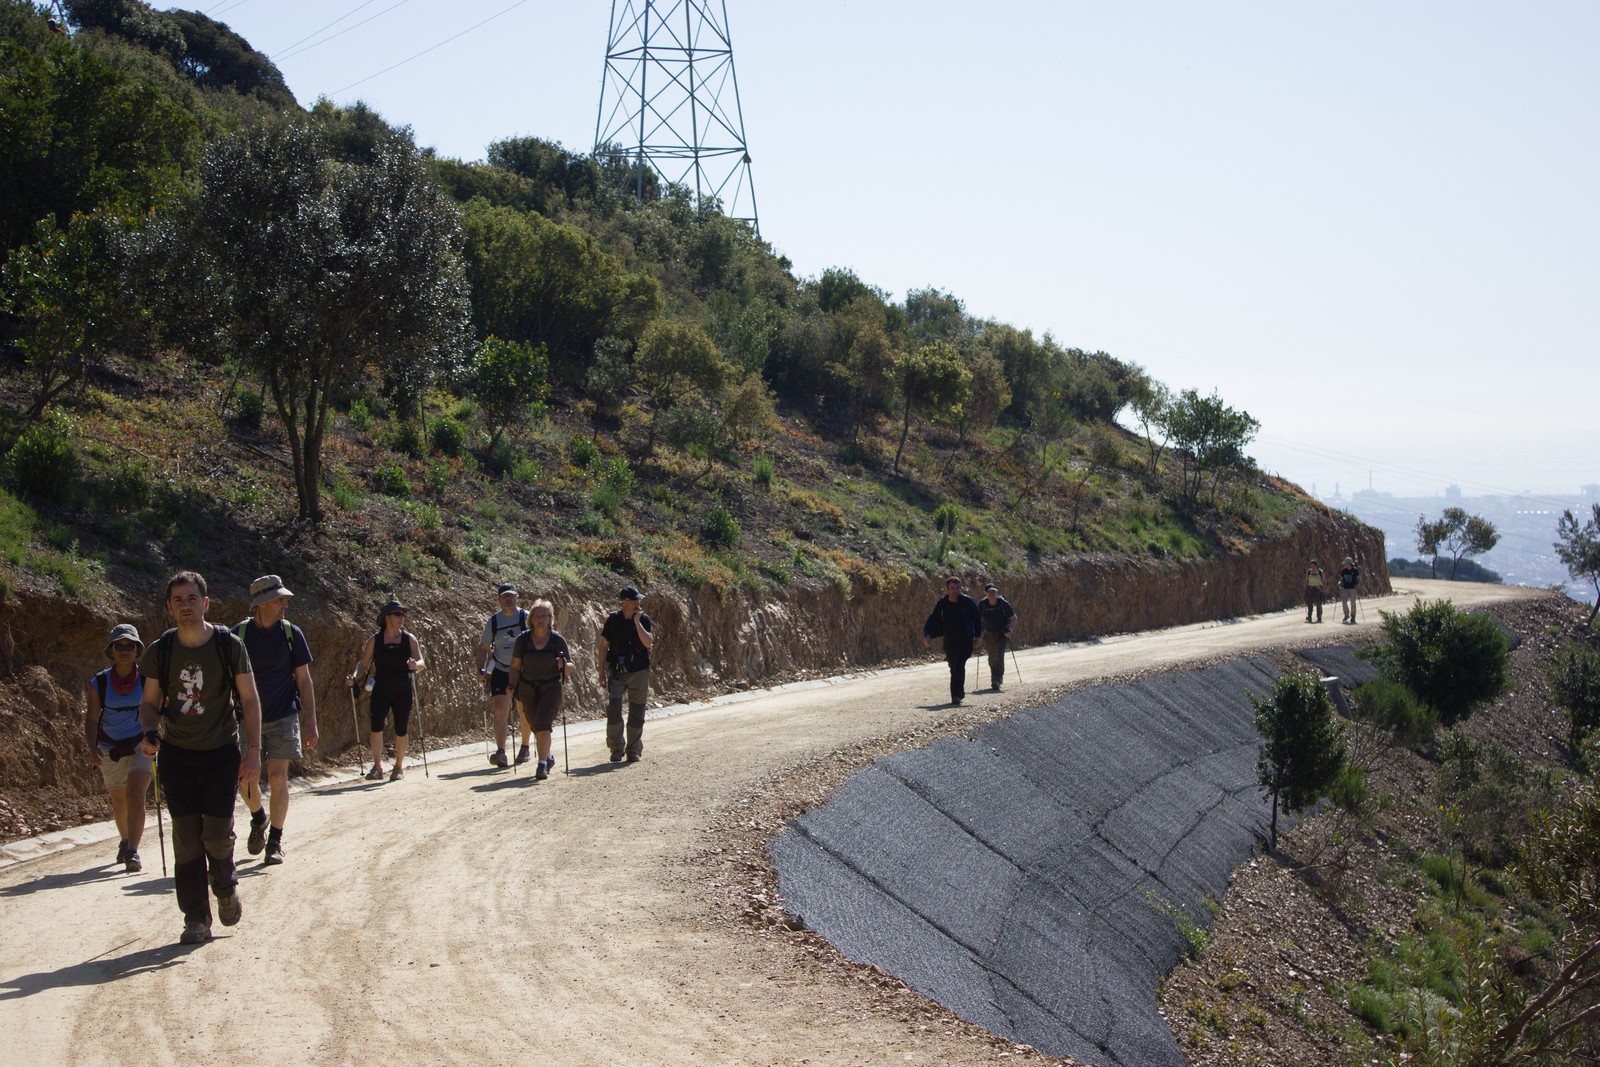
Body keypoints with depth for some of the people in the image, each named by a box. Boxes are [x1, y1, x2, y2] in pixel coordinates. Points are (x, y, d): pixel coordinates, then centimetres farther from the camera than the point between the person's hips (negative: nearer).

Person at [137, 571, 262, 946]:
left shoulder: (229, 645, -6)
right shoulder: (160, 651, -2)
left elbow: (249, 699, -1)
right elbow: (150, 701, 8)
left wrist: (253, 751, -7)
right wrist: (149, 732, -13)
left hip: (222, 751, -1)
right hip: (176, 753, 1)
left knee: (218, 834, -5)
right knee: (186, 836, -2)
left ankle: (226, 889, 25)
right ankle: (196, 918, 7)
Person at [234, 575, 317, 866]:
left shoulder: (291, 633, -1)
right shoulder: (238, 635, -3)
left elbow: (304, 681, 3)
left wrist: (311, 723, -2)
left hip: (283, 716, 0)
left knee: (278, 778, -4)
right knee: (246, 780, 0)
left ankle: (275, 841, 9)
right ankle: (258, 819, 32)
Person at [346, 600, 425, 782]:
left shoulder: (409, 639, 0)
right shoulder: (375, 640, 1)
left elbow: (421, 662, -9)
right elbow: (364, 664, 2)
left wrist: (416, 665, -32)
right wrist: (354, 676, -17)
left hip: (403, 692, 0)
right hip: (381, 691, 0)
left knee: (401, 731, 3)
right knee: (376, 727, -15)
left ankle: (399, 767, 19)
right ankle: (377, 767, -11)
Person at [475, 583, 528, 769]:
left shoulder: (526, 617, -5)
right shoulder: (493, 621, 3)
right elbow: (483, 647, 12)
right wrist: (481, 669, -1)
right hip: (500, 672, 1)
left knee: (525, 712, 11)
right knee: (500, 710, -13)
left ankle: (525, 748, 29)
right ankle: (501, 753, -20)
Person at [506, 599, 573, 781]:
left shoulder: (557, 639, -6)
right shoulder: (523, 639, -2)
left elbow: (570, 667, -1)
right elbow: (515, 666, 4)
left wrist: (563, 665, -23)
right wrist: (513, 686, -7)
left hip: (551, 688, -3)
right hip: (527, 689, 3)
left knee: (543, 725, -18)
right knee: (537, 728, 12)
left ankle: (542, 765, -17)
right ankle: (548, 758, 36)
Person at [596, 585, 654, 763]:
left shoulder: (644, 619, -1)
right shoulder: (613, 619, -1)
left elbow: (648, 642, -17)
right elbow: (603, 646, 4)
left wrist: (637, 621, -17)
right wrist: (602, 672, 2)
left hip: (639, 673, 1)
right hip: (617, 672, -1)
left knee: (636, 712, 4)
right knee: (613, 708, -12)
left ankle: (634, 751, 15)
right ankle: (616, 749, -1)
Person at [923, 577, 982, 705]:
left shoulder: (967, 602, -4)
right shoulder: (941, 604, 0)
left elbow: (978, 619, 6)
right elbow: (933, 620, -2)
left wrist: (977, 636, 4)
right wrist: (928, 635, -18)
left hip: (965, 641, -3)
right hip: (949, 641, 3)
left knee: (959, 667, -16)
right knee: (954, 668, 10)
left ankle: (956, 695, -17)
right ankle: (960, 693, 27)